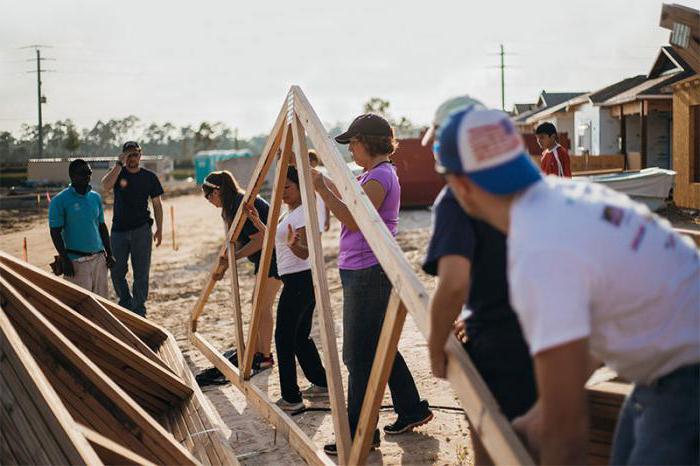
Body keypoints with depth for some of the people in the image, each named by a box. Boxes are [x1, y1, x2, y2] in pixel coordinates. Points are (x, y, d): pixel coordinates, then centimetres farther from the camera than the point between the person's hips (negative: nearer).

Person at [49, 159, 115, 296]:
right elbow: (55, 232, -8)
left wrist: (109, 253, 13)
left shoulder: (96, 197, 11)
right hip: (76, 260, -6)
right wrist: (65, 260, -14)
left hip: (99, 258, 6)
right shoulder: (59, 201, -6)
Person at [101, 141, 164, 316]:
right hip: (119, 230, 1)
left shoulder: (149, 177, 3)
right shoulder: (118, 173, 1)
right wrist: (119, 163, -22)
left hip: (141, 230, -1)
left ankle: (138, 311, 12)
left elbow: (157, 204, 7)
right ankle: (126, 304, 28)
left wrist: (159, 229, 2)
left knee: (141, 273, 3)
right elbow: (106, 186, -22)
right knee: (117, 272, 7)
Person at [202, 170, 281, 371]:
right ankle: (255, 351, 21)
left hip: (275, 256, -10)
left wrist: (232, 258, -18)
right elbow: (238, 242, 17)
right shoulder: (235, 205, 11)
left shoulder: (243, 205, -20)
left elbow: (259, 240, -23)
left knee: (263, 306, -5)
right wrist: (224, 266, 14)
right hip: (265, 258, 10)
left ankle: (266, 357, 3)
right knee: (259, 304, 13)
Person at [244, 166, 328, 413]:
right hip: (301, 282, 10)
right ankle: (321, 384, 27)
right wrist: (257, 222, 25)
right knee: (300, 336, 17)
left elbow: (304, 252, -23)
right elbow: (276, 242, 26)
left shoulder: (302, 214, -15)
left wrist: (293, 243, -43)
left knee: (284, 337, -7)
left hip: (299, 281, -10)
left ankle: (291, 399, -5)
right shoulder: (290, 213, 16)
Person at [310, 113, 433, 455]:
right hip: (365, 273, 11)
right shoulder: (370, 175, 15)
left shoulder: (379, 177, -15)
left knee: (360, 356, -5)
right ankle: (411, 410, 30)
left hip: (368, 275, -11)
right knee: (380, 347, 19)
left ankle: (359, 434, 2)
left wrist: (322, 190, -20)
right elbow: (344, 192, 28)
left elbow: (353, 220, -22)